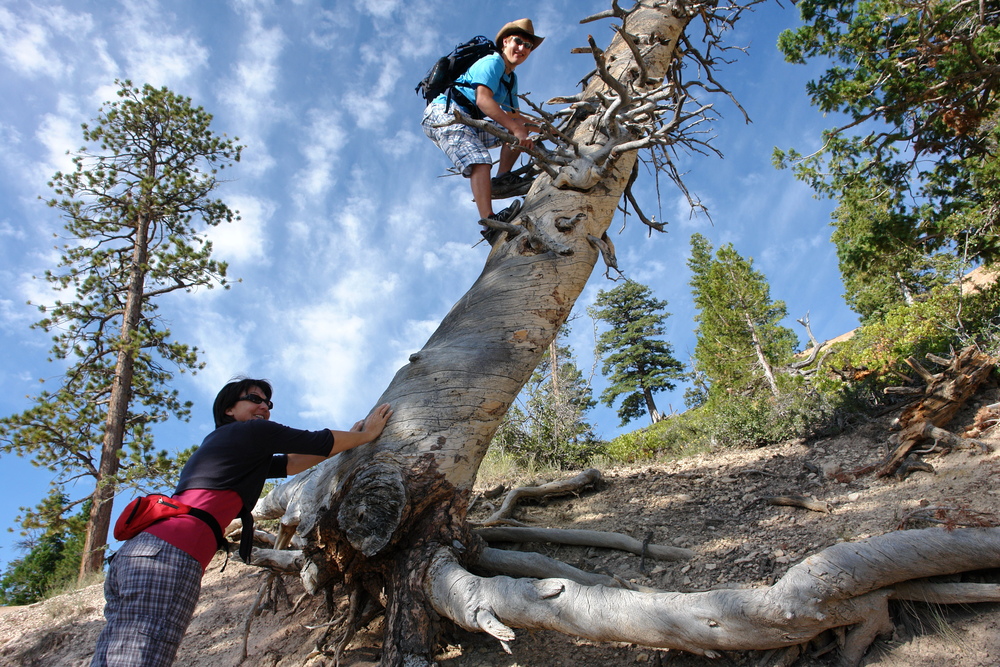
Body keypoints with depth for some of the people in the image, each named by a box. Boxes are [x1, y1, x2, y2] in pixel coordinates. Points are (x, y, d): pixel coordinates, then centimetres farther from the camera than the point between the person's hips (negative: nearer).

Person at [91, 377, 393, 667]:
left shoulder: (218, 443, 33)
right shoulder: (254, 431, 7)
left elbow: (289, 464, 37)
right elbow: (320, 442, 13)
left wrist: (347, 439, 42)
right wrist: (366, 435, 30)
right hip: (168, 556, -10)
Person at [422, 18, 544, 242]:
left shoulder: (511, 78, 21)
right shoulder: (492, 62, -7)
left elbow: (514, 115, 20)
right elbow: (483, 100, -23)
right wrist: (515, 129, -29)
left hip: (466, 122, 9)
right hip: (443, 113, -9)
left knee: (523, 129, 8)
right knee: (479, 160, -32)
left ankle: (502, 180, -5)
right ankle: (490, 222, -45)